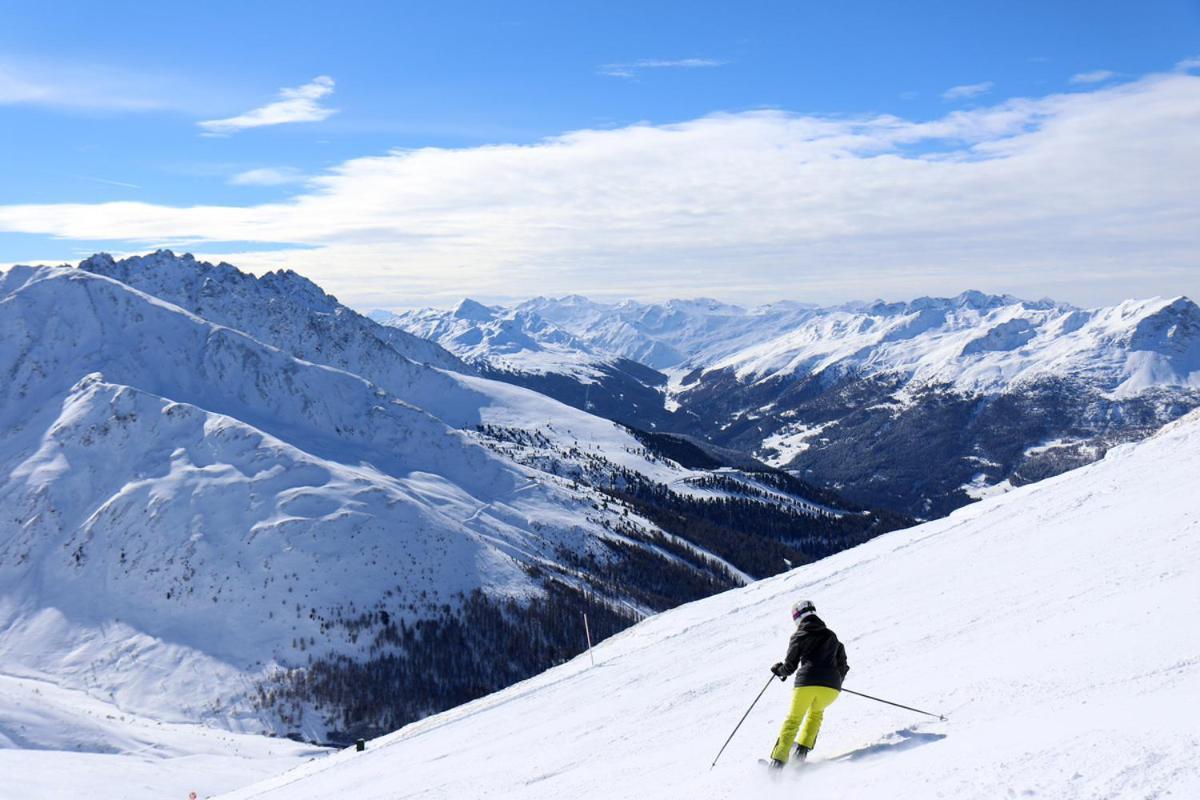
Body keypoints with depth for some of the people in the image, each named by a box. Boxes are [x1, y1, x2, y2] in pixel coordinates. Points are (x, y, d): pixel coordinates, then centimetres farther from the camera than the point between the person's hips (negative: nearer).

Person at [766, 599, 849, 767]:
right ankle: (802, 749, 18)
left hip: (806, 682, -3)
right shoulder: (832, 636, 19)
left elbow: (790, 666, 8)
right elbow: (843, 666, 21)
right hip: (831, 686, 3)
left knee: (793, 719, 15)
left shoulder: (798, 637, 9)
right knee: (816, 713, 31)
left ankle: (778, 760, 6)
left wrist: (779, 670, 29)